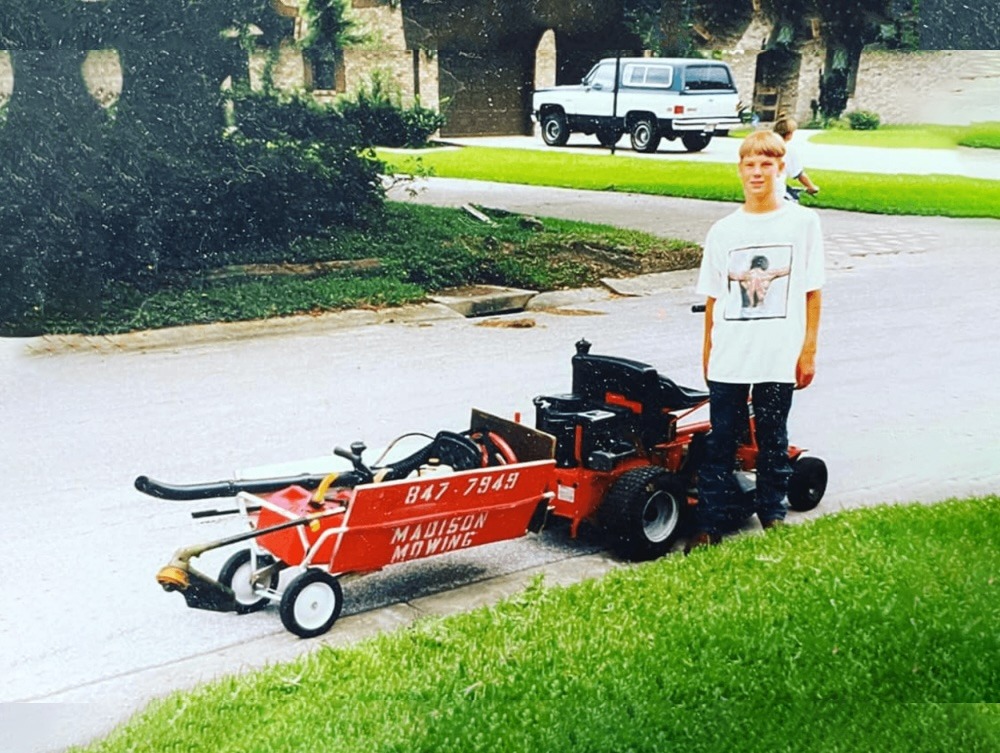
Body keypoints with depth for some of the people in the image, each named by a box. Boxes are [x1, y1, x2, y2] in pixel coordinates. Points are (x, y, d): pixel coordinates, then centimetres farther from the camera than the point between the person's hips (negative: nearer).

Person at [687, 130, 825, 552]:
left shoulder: (803, 223, -1)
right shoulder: (723, 231, 2)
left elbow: (812, 291, 0)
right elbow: (713, 297, 8)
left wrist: (809, 350, -2)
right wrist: (707, 350, 8)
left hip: (780, 357, -1)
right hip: (729, 357, 1)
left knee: (773, 438, 11)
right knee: (722, 439, 4)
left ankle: (772, 513, 28)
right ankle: (711, 522, 11)